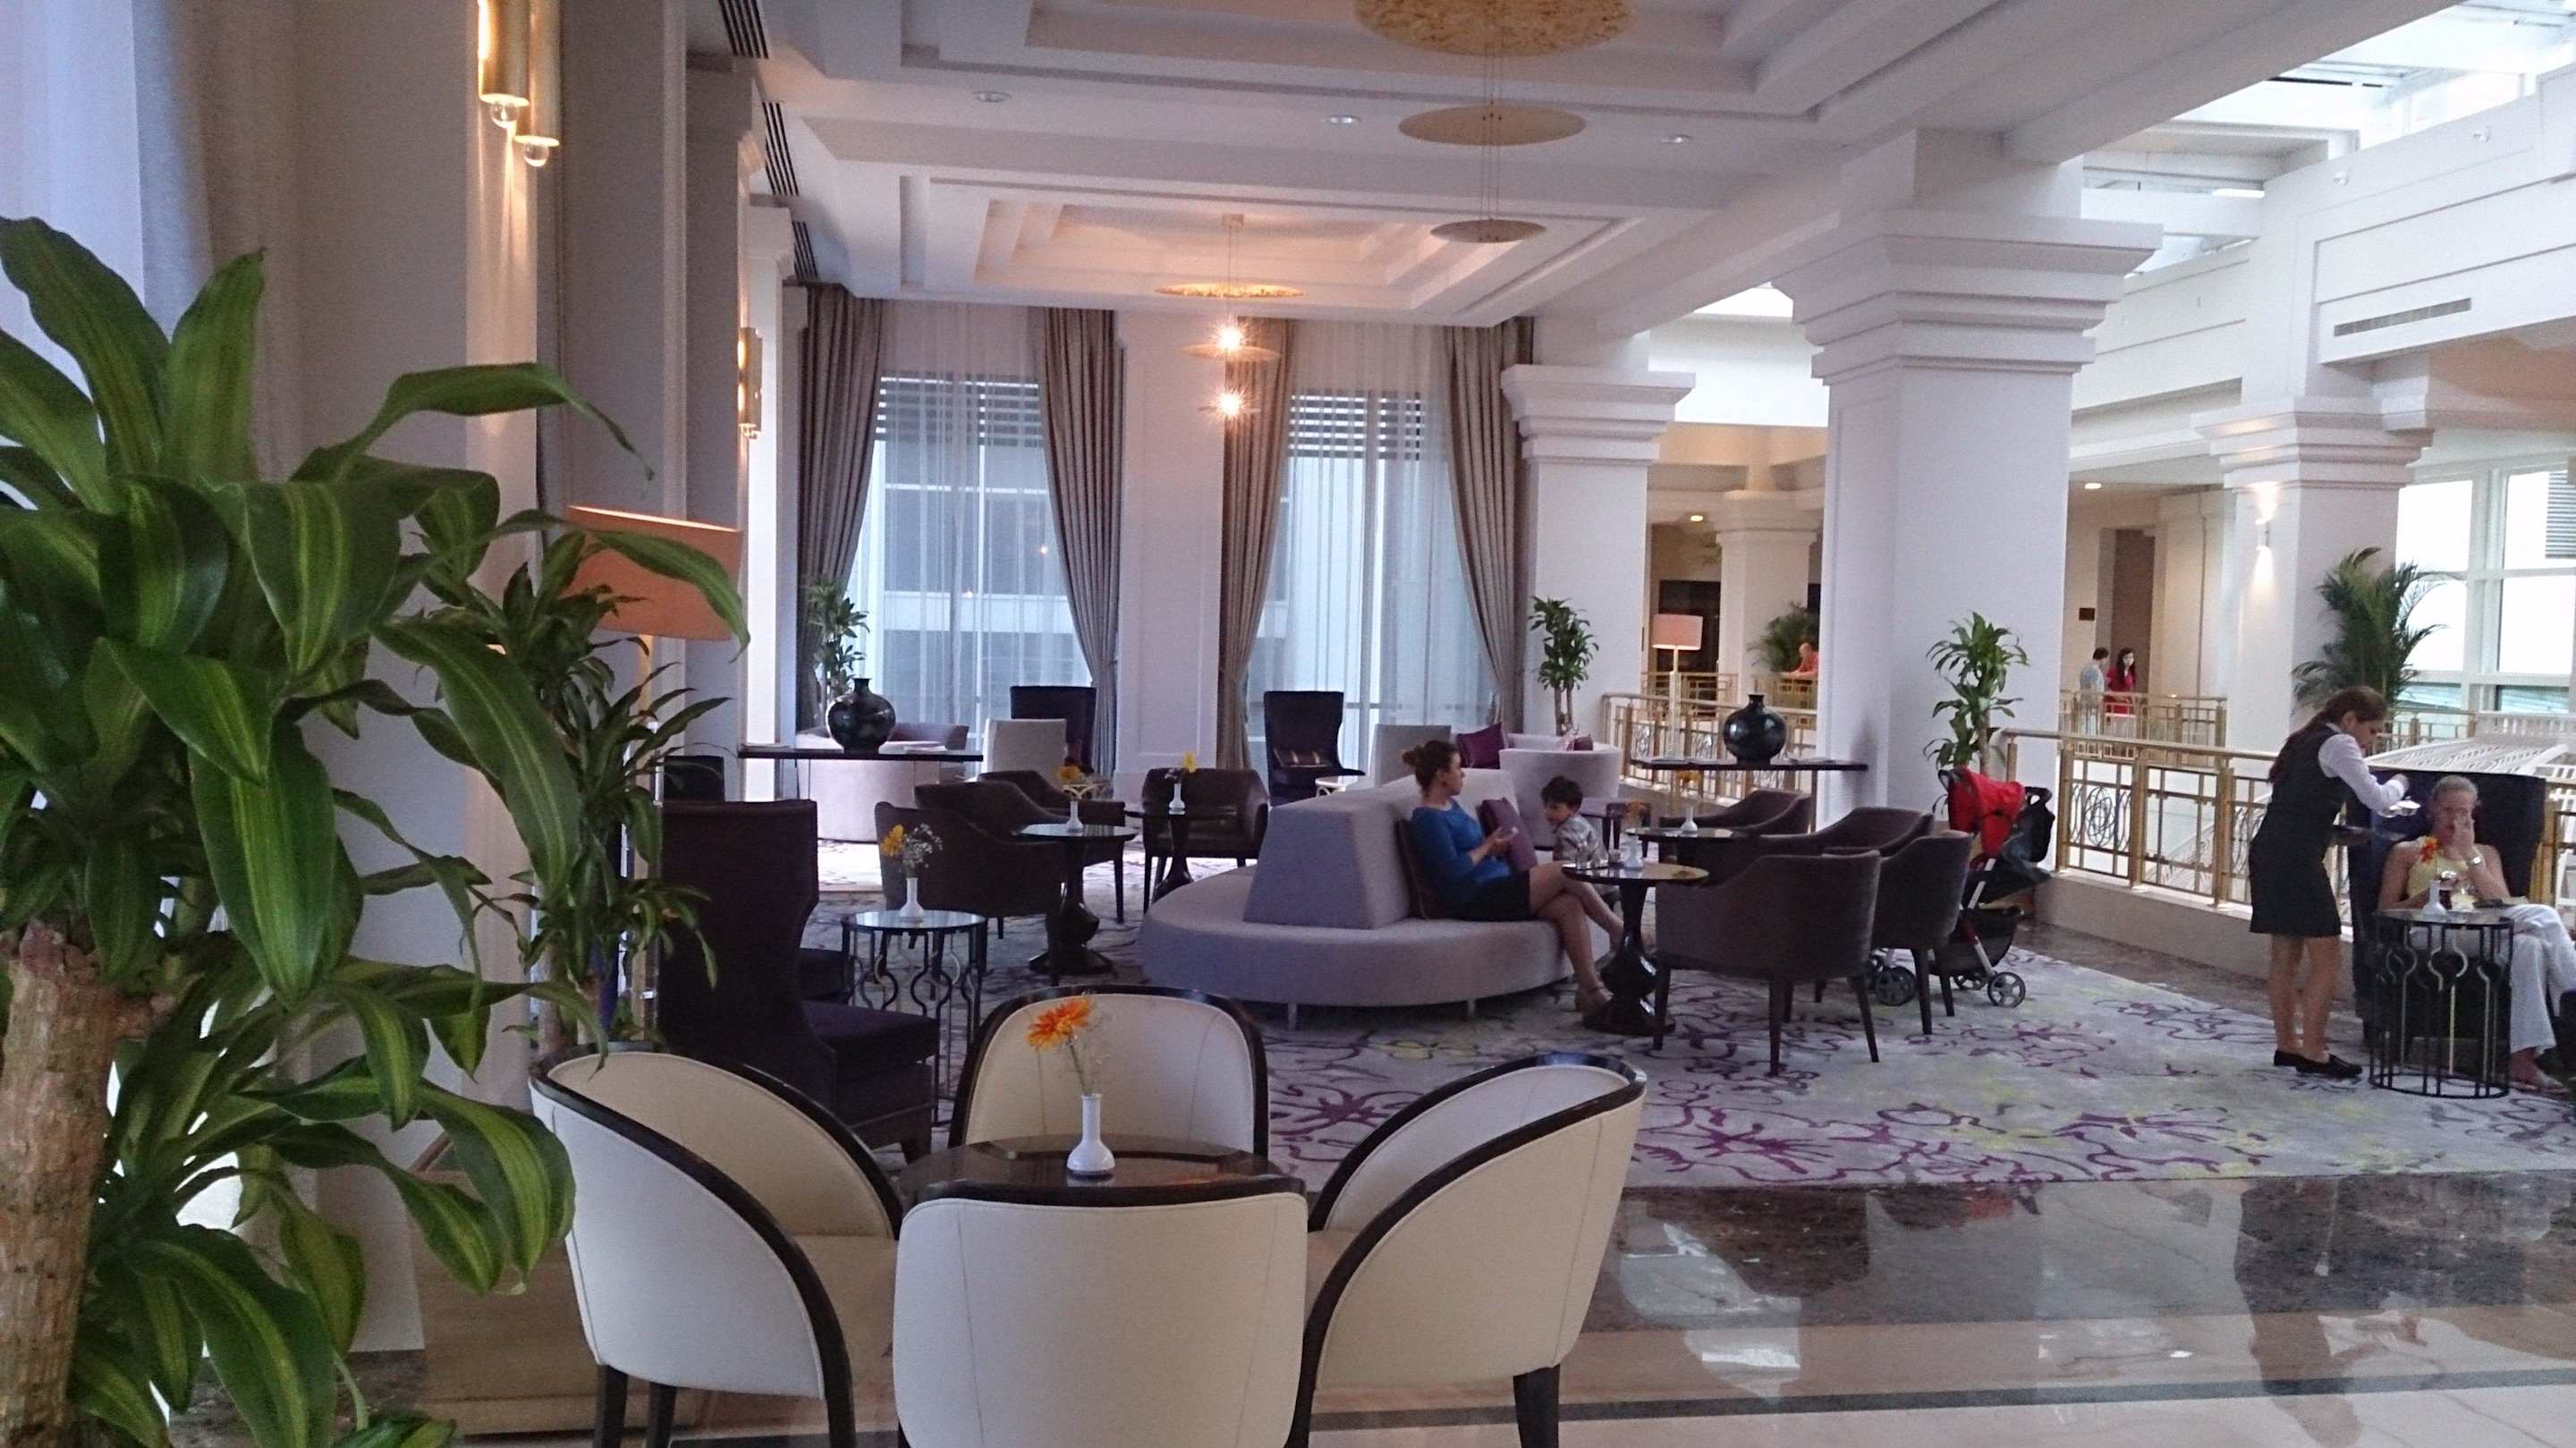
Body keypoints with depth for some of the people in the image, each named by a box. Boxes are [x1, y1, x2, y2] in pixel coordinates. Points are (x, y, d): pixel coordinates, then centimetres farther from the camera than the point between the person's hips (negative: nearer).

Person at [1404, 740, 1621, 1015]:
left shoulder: (1451, 805, 18)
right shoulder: (1428, 819, -11)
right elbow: (1452, 870, -20)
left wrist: (1497, 845, 12)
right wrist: (1487, 847, -6)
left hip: (1497, 888, 10)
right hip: (1475, 899, -10)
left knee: (1569, 904, -14)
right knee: (1564, 872, -17)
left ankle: (1590, 990, -15)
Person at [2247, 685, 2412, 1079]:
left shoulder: (2306, 740, 21)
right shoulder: (2338, 744, -6)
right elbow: (2378, 801, -10)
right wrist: (2399, 784, 9)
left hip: (2269, 852, 10)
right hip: (2297, 859, -10)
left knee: (2286, 954, 14)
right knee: (2328, 958, -4)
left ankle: (2286, 1045, 20)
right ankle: (2312, 1053, -3)